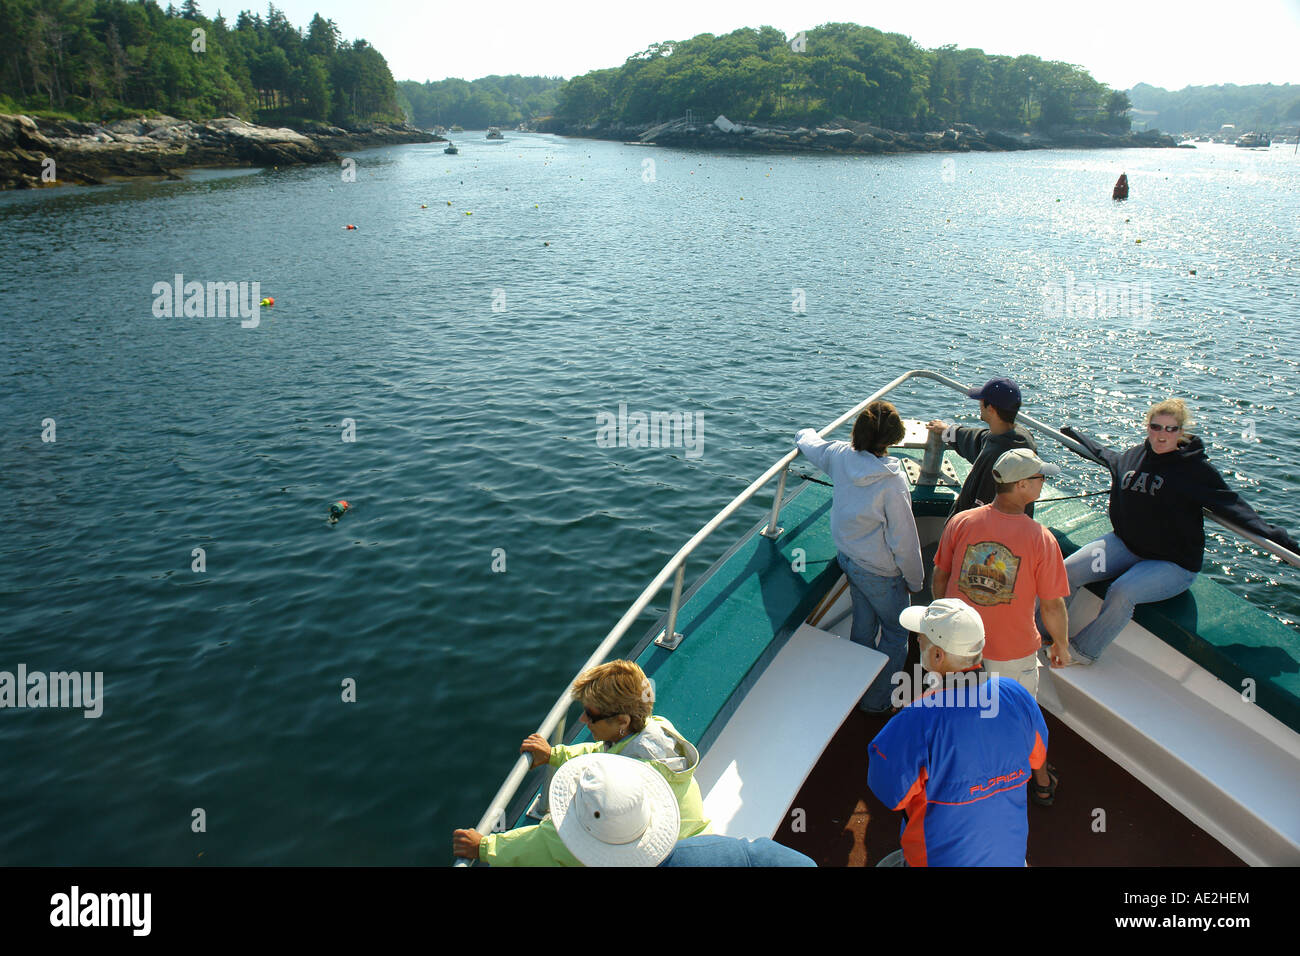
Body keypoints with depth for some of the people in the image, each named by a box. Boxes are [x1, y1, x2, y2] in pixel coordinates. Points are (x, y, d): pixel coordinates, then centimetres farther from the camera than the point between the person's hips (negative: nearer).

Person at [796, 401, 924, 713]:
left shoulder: (840, 456, -13)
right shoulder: (891, 481, -30)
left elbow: (809, 444, 11)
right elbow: (904, 540, -21)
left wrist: (806, 434, 35)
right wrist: (915, 579, -6)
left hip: (847, 557, 7)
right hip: (880, 571, -7)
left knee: (863, 625, 24)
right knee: (895, 635, 14)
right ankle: (876, 702, 24)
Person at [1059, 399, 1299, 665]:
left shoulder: (1195, 468, -10)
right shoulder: (1134, 456, 5)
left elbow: (1232, 506, -11)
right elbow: (1106, 456, 28)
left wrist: (1273, 535, -23)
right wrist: (1073, 434, 40)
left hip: (1173, 563, -5)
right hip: (1125, 545, 5)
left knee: (1121, 592, -30)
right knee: (1068, 571, -14)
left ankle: (1084, 651, -10)